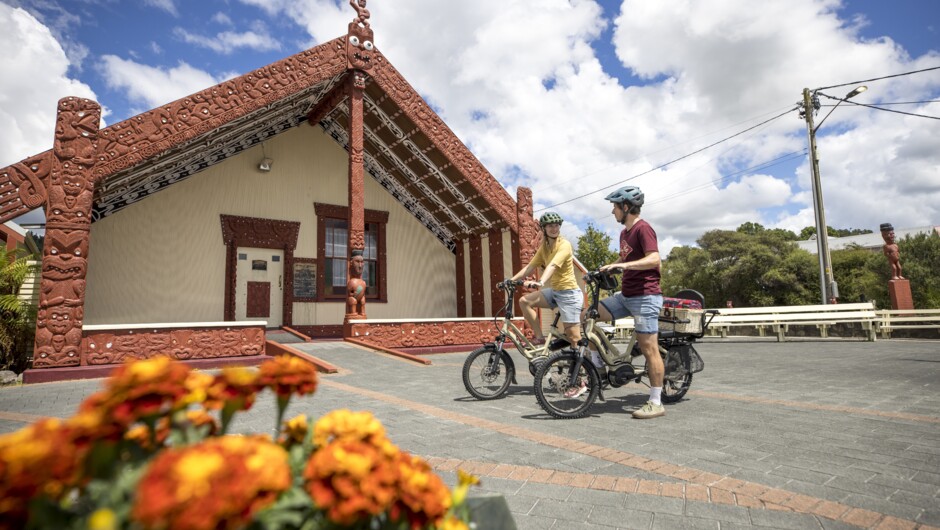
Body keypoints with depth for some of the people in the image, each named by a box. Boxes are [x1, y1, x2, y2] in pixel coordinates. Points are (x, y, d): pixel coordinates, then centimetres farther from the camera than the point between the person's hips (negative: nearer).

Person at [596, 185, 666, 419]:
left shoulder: (643, 229, -12)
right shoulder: (624, 232, 16)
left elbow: (654, 259, -25)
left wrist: (625, 265, -35)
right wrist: (608, 268, 14)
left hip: (645, 296, -9)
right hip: (626, 295, 9)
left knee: (649, 348, -5)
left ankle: (656, 403, 3)